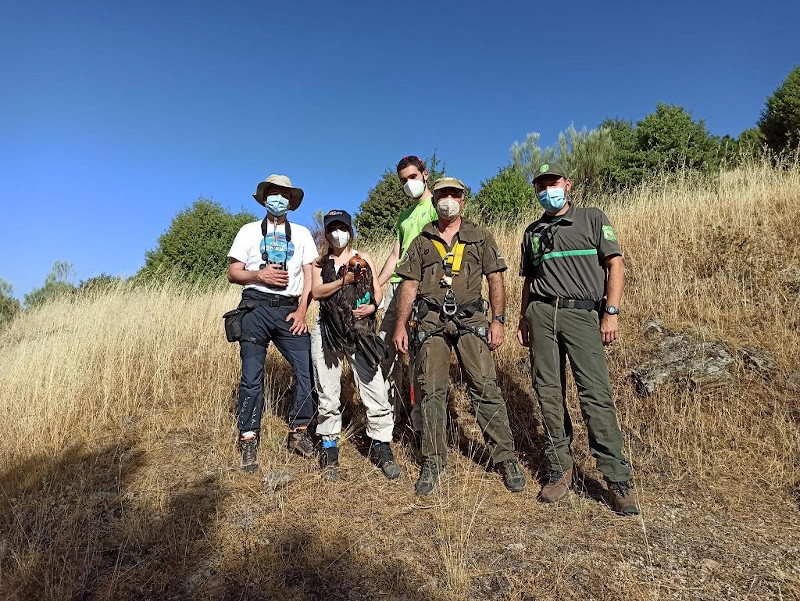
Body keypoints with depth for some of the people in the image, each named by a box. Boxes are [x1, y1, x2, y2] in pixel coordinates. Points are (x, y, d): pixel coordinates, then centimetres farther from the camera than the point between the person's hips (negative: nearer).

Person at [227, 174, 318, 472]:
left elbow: (309, 275, 9)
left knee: (308, 369, -8)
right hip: (256, 308, -1)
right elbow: (233, 273, 8)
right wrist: (260, 274, -11)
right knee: (251, 376, 0)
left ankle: (298, 432, 9)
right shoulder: (249, 231, 13)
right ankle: (248, 441, 11)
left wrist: (302, 310, -3)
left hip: (290, 310, 1)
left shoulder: (301, 234, 16)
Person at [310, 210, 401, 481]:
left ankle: (382, 449, 9)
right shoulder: (319, 262, 13)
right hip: (328, 332, 0)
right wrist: (345, 280, -15)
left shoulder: (364, 259, 15)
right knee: (328, 395, 5)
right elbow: (316, 291, -4)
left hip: (361, 331, 0)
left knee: (375, 392, -5)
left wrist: (372, 307, -10)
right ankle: (329, 451, 19)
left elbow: (377, 291, 11)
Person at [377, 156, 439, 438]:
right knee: (386, 348, 6)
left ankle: (420, 419, 6)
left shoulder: (437, 205, 3)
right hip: (398, 287, 8)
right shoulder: (404, 216, 25)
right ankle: (394, 409, 19)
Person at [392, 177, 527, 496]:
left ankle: (505, 458, 6)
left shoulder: (481, 237, 12)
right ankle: (433, 460, 14)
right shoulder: (421, 241, 15)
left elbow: (495, 279, 7)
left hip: (470, 319, -1)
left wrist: (498, 320, -4)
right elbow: (409, 285, 10)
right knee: (432, 391, 2)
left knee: (485, 387, -6)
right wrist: (400, 325, 3)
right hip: (430, 321, 1)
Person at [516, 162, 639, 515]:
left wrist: (611, 313, -10)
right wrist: (523, 320, 15)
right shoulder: (533, 232, 19)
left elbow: (615, 265, 0)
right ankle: (560, 470, 15)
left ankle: (619, 480, -1)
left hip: (583, 314, -4)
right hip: (541, 315, 4)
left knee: (595, 393, -10)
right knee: (548, 393, 3)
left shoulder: (593, 219, 8)